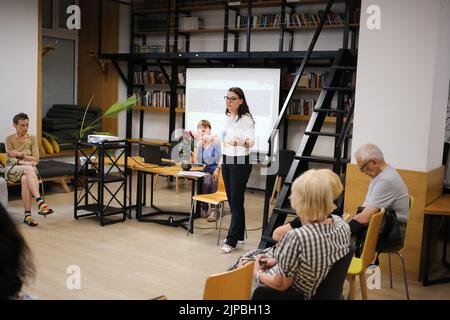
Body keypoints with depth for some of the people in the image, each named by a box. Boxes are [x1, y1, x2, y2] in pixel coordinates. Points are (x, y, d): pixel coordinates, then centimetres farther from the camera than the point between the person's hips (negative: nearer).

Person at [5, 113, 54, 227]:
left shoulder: (32, 138, 13)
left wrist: (20, 154, -7)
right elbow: (11, 158, -5)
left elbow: (36, 159, 5)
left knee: (25, 179, -37)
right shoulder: (9, 139, 7)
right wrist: (25, 163, -22)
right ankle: (40, 202, -51)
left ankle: (28, 214, -43)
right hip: (13, 169, -2)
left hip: (29, 168, 2)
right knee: (29, 169, -37)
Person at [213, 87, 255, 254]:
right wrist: (219, 165, 18)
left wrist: (241, 142, -49)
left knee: (236, 201, -3)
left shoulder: (246, 119, -12)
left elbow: (251, 141, -27)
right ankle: (239, 234, 21)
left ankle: (231, 240, 2)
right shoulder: (228, 118, 12)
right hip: (227, 162, 8)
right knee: (231, 200, 11)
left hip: (240, 162, -8)